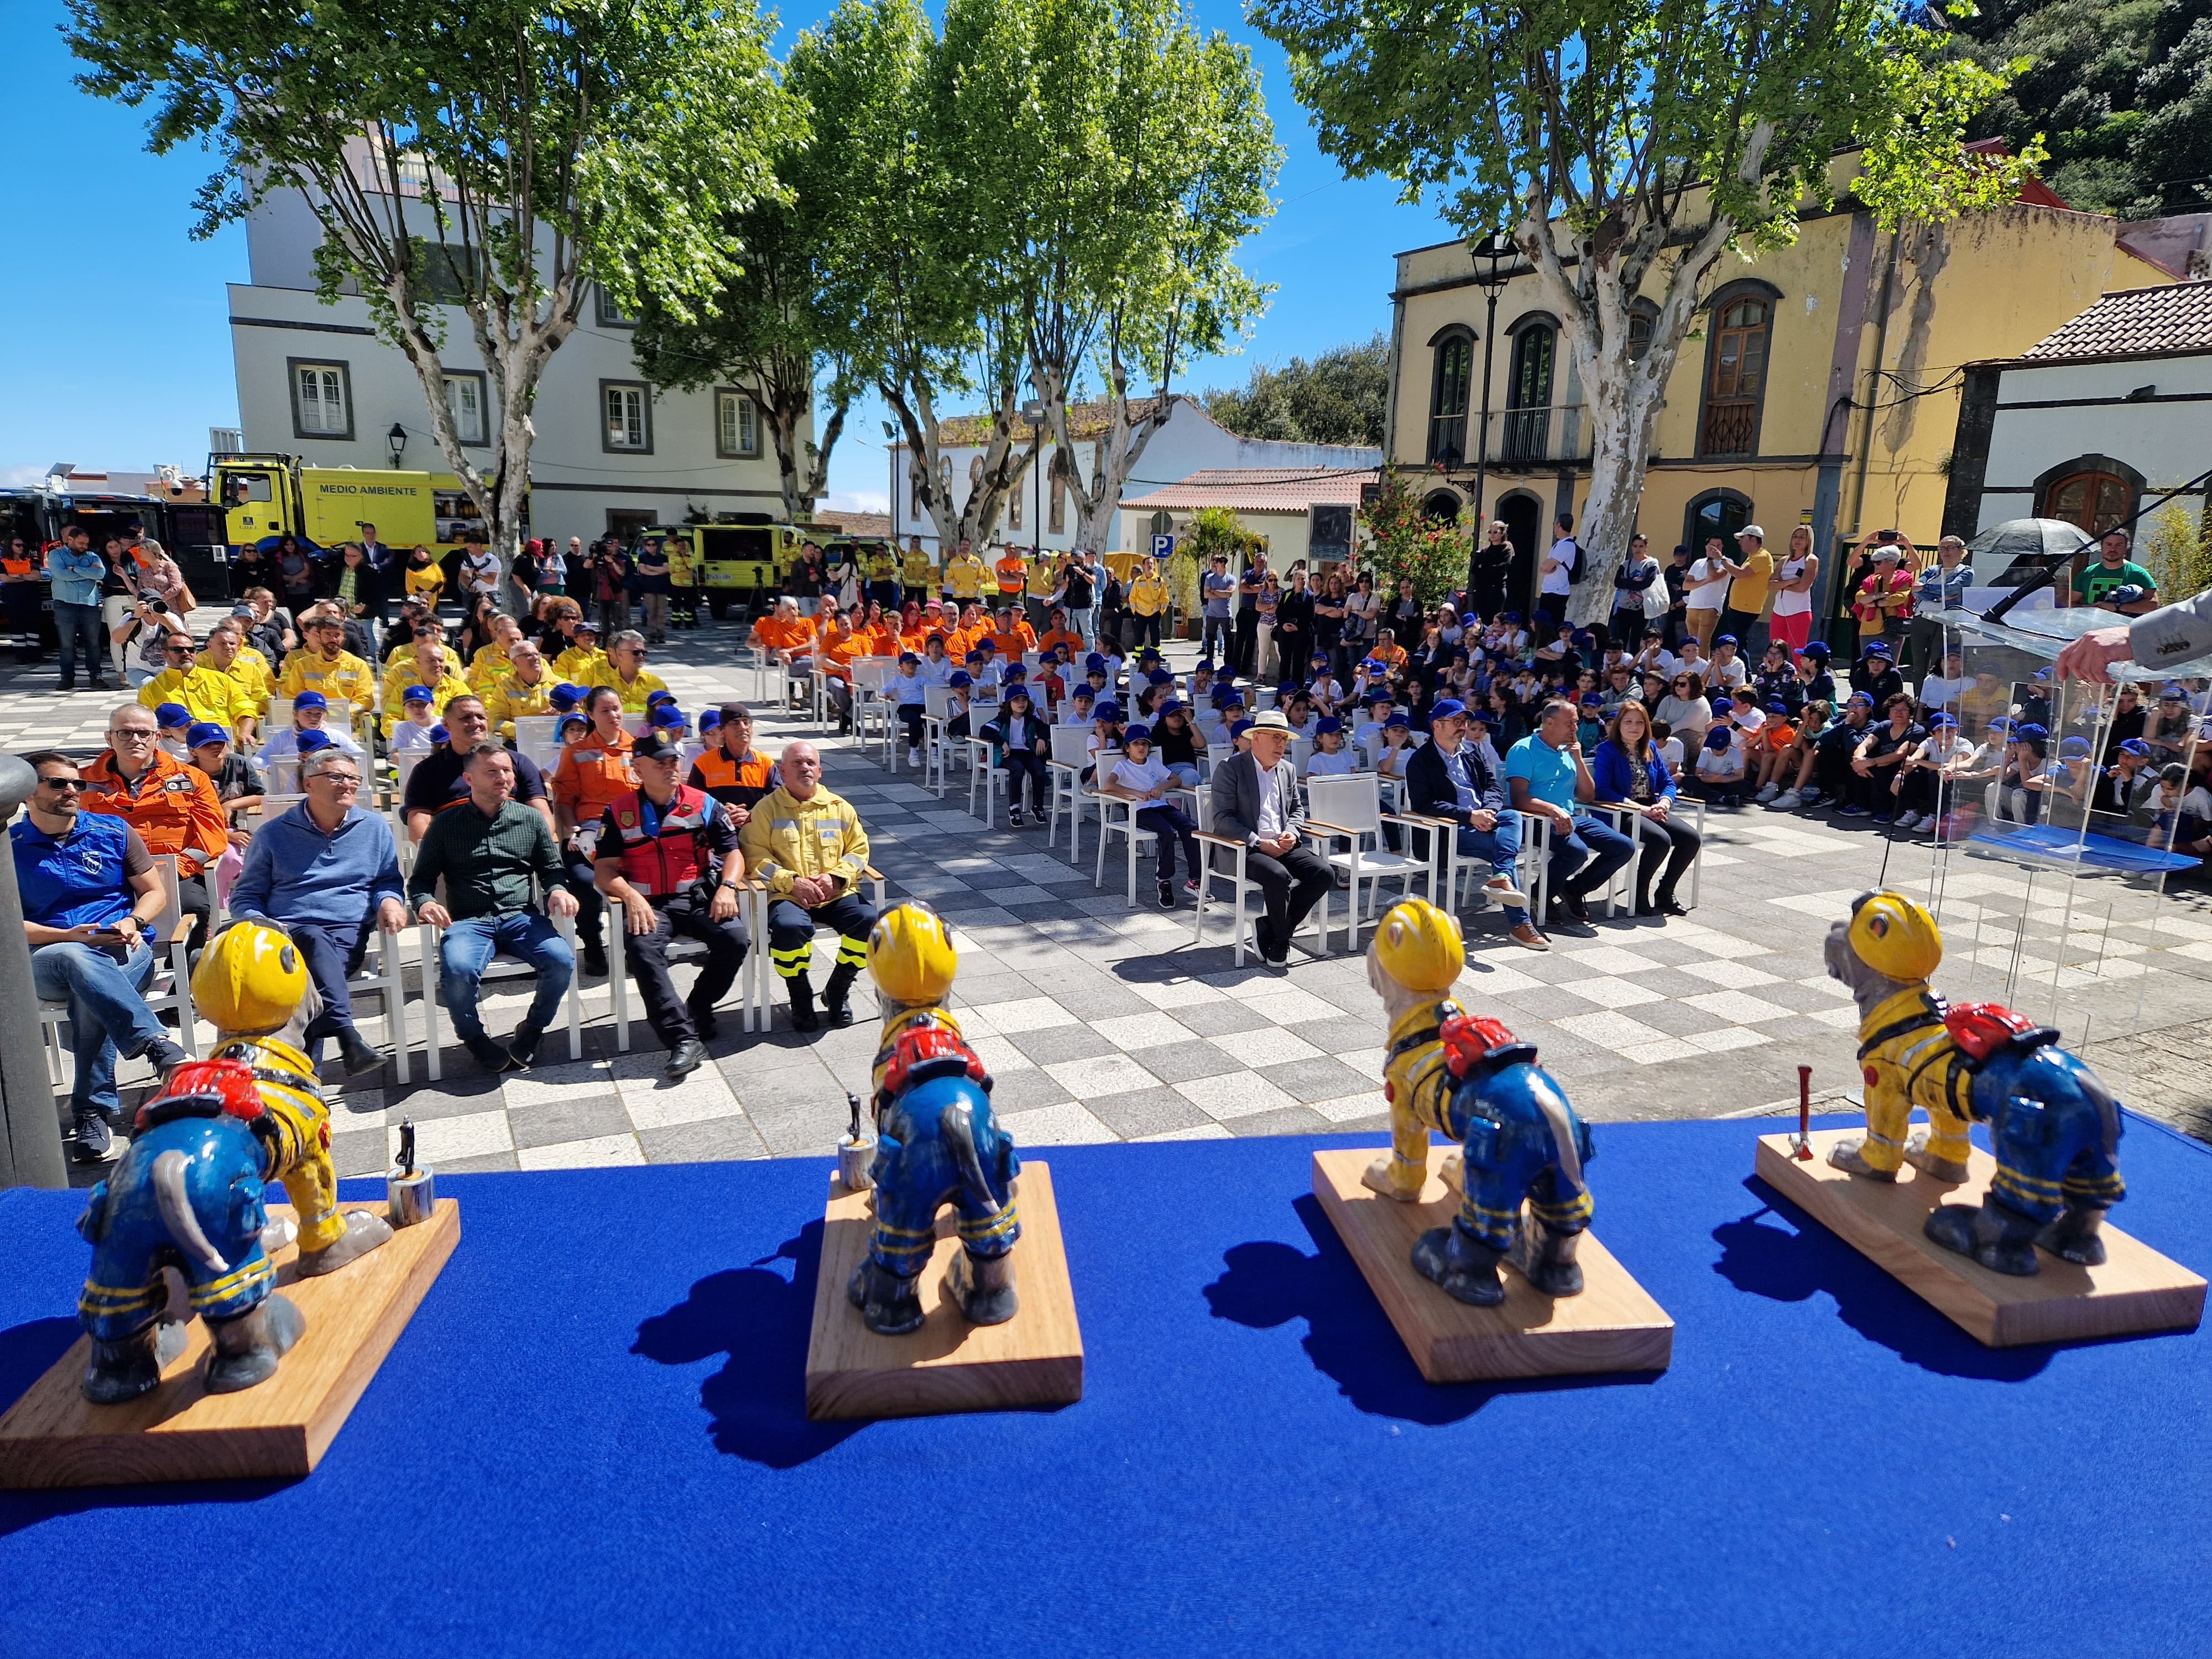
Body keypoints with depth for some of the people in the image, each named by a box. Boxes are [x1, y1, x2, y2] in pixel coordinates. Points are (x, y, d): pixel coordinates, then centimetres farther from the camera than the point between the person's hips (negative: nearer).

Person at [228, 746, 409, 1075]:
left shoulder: (375, 828, 14)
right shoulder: (274, 834, 11)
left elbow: (389, 881, 22)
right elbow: (245, 896, 16)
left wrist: (389, 900, -4)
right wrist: (260, 925, -7)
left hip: (349, 933, 1)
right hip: (288, 933, -1)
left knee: (313, 975, -33)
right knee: (315, 942, -38)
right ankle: (347, 1036, -52)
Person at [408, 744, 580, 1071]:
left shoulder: (531, 819, 13)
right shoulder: (445, 824, 9)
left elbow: (551, 869, 18)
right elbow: (421, 878, 12)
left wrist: (557, 890, -5)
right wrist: (425, 902, -11)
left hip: (521, 917, 1)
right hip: (468, 921, -1)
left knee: (562, 960, -27)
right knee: (458, 971, -34)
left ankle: (531, 1030, 1)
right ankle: (474, 1038, -3)